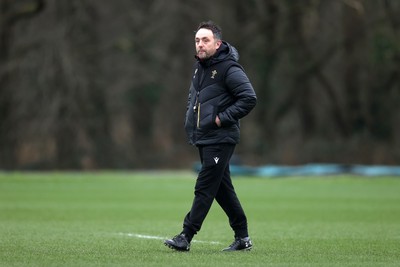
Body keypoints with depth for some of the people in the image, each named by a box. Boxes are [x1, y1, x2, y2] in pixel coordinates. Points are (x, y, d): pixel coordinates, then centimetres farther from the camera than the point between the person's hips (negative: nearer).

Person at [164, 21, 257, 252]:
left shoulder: (228, 68, -14)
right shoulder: (199, 66, 12)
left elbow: (249, 98, -20)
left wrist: (222, 118, -19)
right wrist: (190, 118, 15)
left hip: (220, 139, -9)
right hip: (203, 138, 9)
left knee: (204, 188, -8)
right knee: (222, 188, 12)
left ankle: (186, 237, -8)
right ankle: (243, 238, 20)